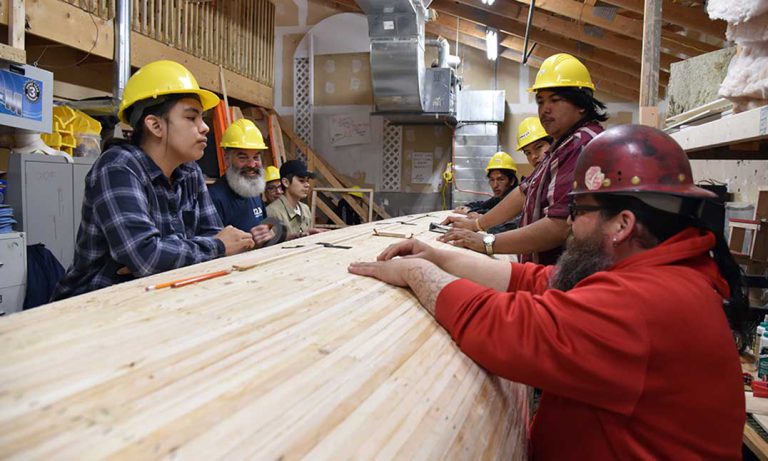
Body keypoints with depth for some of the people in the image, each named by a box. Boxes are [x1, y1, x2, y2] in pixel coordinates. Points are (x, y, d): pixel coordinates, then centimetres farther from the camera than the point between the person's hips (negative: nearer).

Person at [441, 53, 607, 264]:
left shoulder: (584, 145, -16)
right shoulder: (563, 145, 18)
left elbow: (562, 227, -25)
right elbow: (526, 192, 20)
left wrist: (486, 243, -22)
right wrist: (477, 224, 14)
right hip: (544, 273, 9)